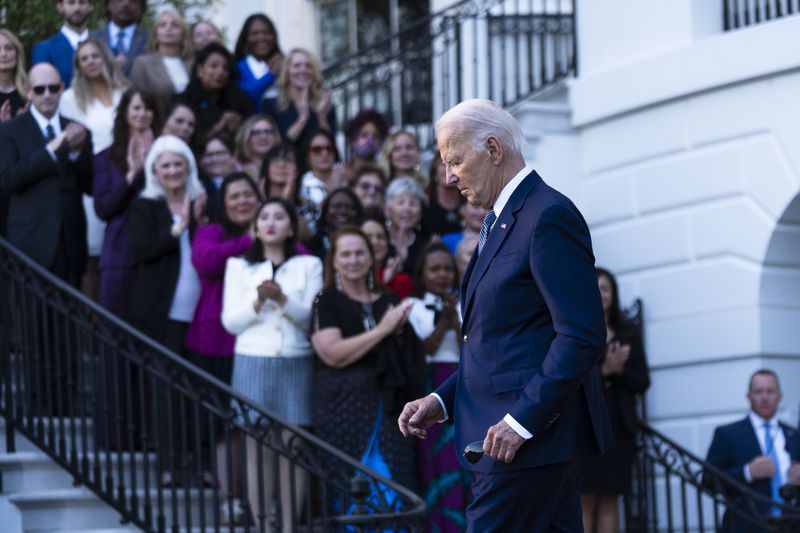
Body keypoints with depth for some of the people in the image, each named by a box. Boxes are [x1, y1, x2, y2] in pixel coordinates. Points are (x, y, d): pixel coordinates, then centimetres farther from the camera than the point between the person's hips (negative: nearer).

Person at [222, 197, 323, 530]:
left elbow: (312, 318, 0)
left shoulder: (309, 265, 8)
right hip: (253, 363, 0)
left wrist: (283, 299, -15)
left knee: (293, 446, -3)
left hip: (296, 363, 0)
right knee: (258, 448, -2)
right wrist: (258, 300, -13)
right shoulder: (239, 266, 11)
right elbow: (231, 321, 3)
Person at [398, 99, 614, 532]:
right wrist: (443, 400, 11)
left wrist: (523, 420, -23)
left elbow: (583, 335, -19)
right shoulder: (500, 221, 19)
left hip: (532, 434, -10)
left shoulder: (549, 217, -13)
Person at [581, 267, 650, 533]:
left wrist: (617, 372, -10)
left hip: (619, 425, 3)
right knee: (584, 500, -7)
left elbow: (642, 382, 8)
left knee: (609, 500, 2)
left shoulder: (629, 334, 12)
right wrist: (603, 371, -18)